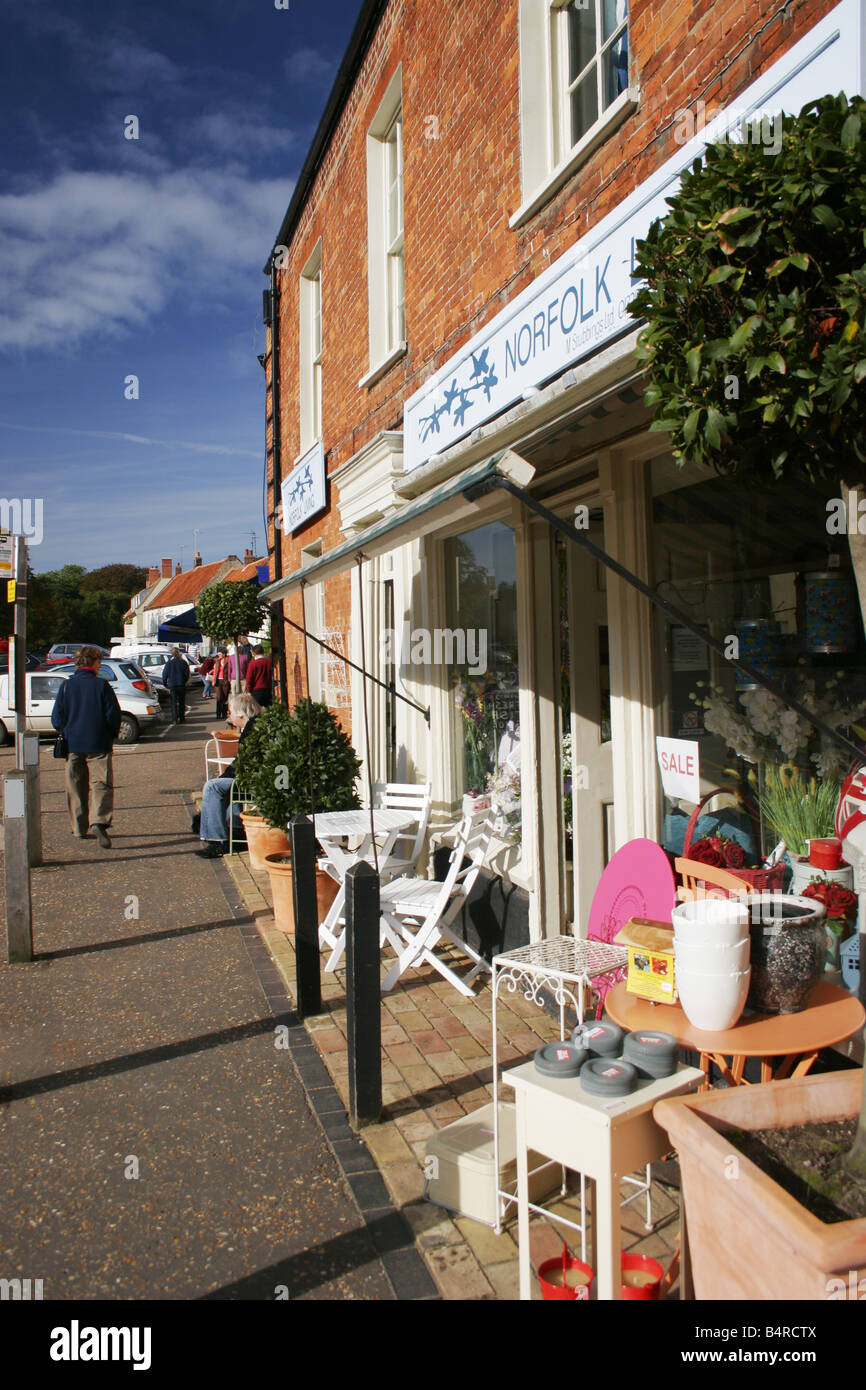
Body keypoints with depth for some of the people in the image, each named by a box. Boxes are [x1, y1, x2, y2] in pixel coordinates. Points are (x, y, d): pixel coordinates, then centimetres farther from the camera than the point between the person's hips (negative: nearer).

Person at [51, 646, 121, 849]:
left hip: (73, 745, 3)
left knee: (76, 787, 13)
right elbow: (113, 715, -6)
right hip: (98, 745, -3)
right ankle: (99, 822, -23)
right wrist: (112, 735, 10)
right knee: (101, 784, -3)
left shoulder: (67, 685, 1)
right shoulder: (101, 685, -6)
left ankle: (80, 828, 18)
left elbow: (57, 717, 2)